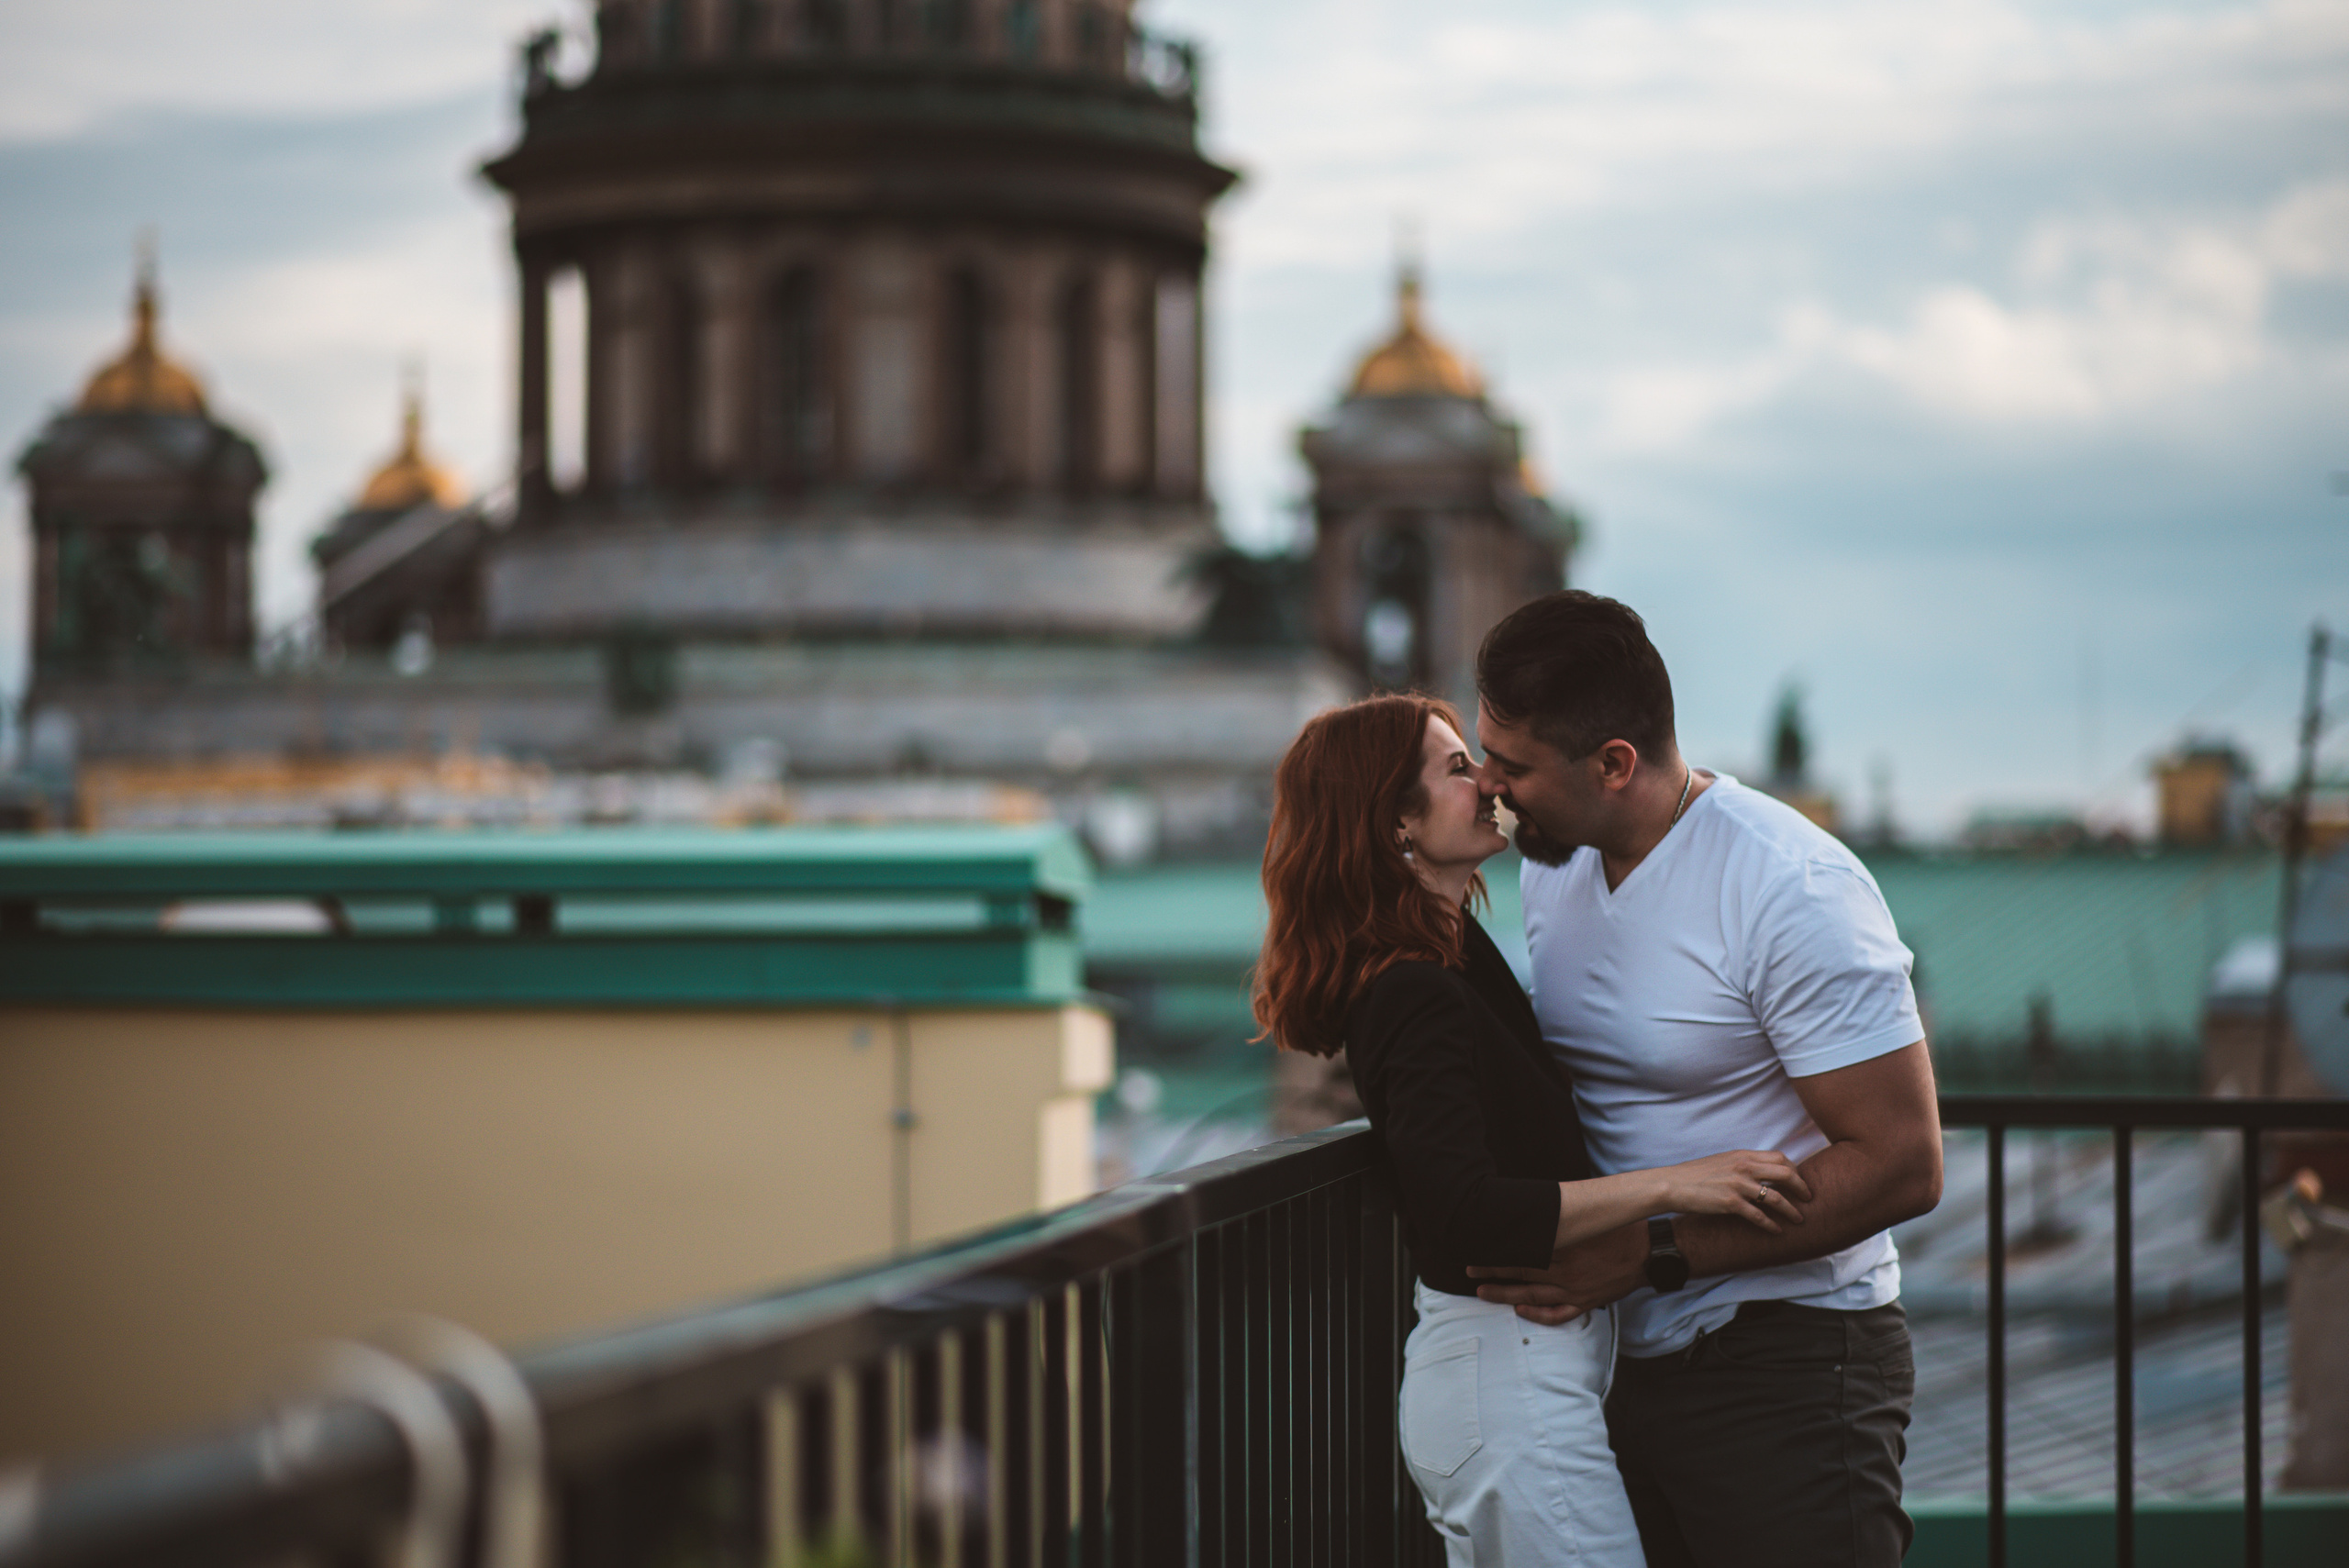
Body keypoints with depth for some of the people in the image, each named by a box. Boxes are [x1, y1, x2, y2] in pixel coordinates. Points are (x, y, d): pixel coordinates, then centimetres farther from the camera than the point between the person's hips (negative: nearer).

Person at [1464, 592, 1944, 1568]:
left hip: (1782, 1366, -7)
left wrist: (1652, 1256, -22)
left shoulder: (1794, 892, -18)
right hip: (1617, 1355, 7)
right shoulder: (1551, 868, 6)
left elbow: (1901, 1165, -20)